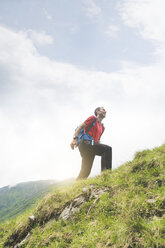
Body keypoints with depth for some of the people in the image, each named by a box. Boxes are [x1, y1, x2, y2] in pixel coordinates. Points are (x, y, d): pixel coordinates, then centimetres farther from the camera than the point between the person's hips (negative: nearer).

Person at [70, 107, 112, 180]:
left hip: (91, 148, 9)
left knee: (85, 171, 4)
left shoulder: (102, 127, 28)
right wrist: (75, 138, -17)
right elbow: (81, 126, -3)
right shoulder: (93, 118, 6)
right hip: (85, 143, -9)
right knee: (108, 149, -25)